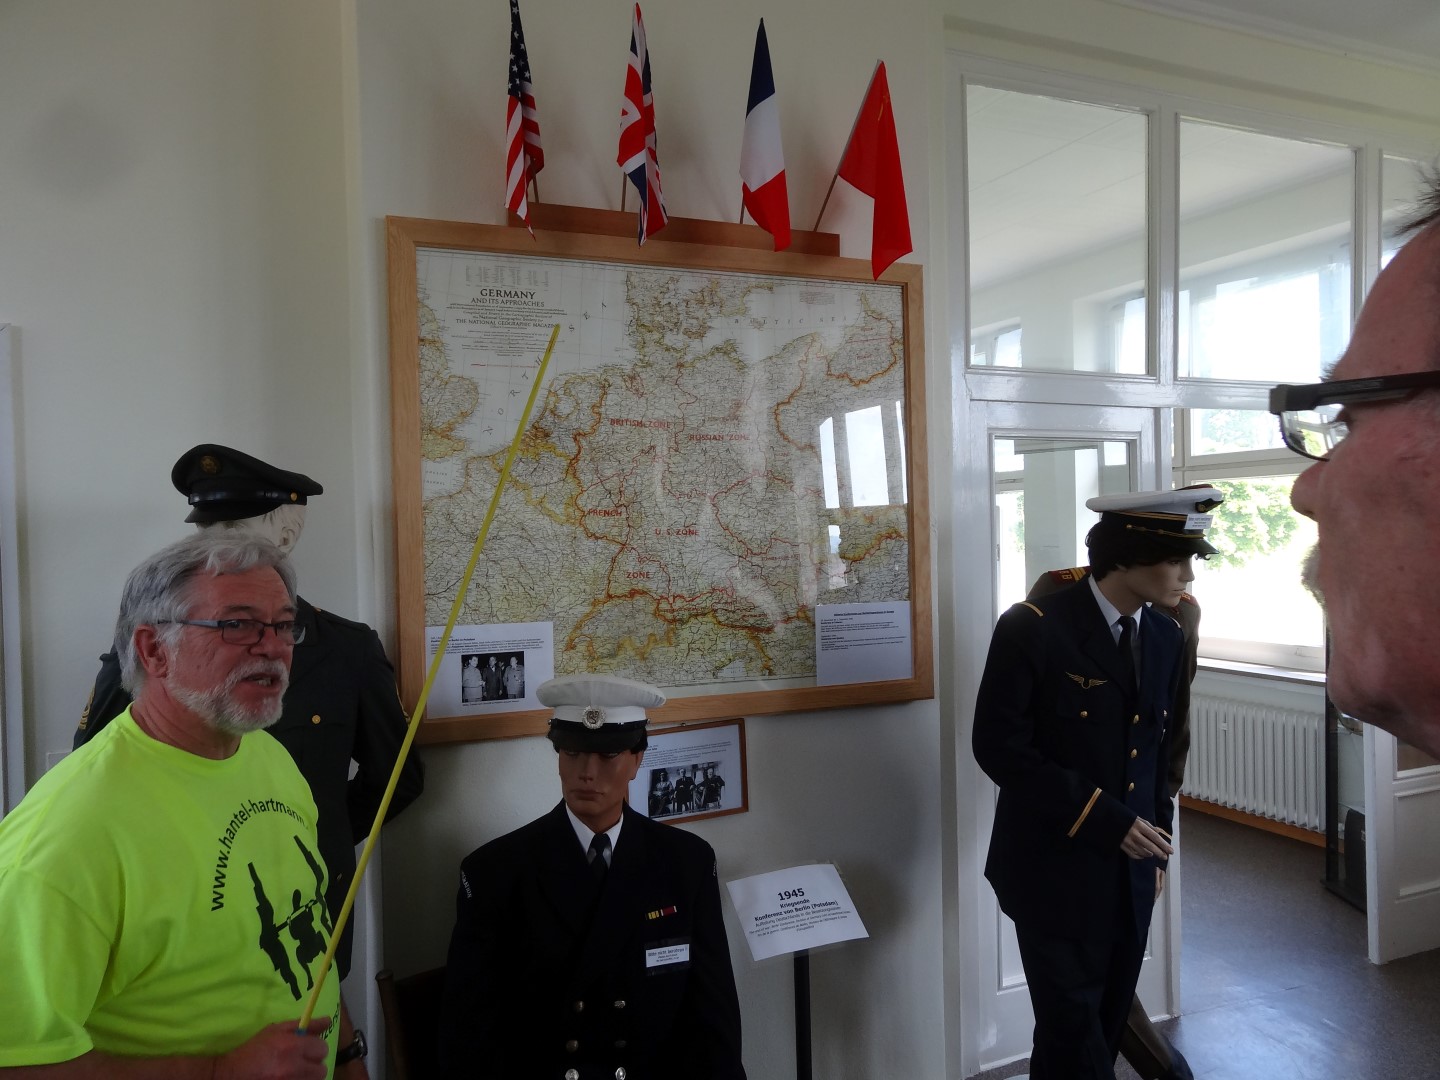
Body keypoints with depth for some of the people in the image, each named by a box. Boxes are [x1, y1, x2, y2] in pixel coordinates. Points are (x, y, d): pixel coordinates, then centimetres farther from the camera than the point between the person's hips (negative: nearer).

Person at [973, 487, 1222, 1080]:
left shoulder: (1168, 639, 5)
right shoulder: (1033, 628, -16)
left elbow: (1159, 748, 14)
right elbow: (998, 746, -17)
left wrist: (1154, 838, 12)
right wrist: (1102, 818, -19)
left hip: (1131, 870, 6)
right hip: (1056, 870, -6)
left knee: (1109, 1023, 15)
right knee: (1074, 1030, 1)